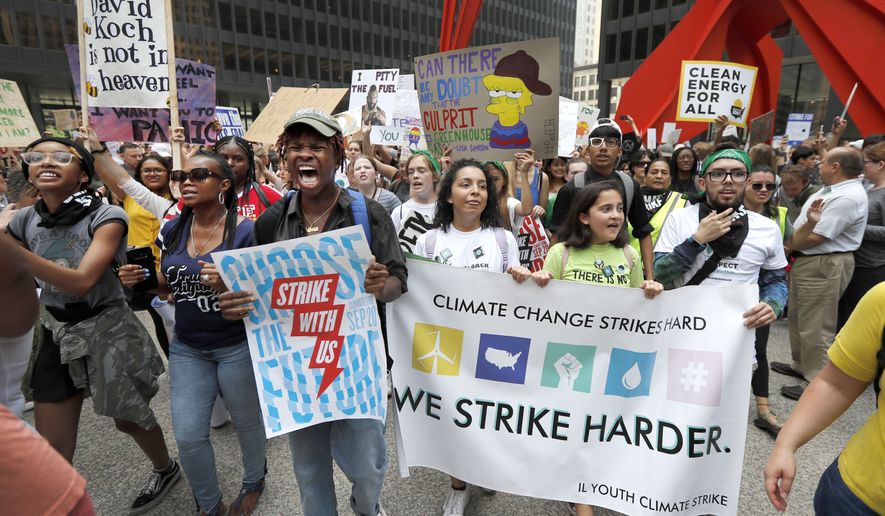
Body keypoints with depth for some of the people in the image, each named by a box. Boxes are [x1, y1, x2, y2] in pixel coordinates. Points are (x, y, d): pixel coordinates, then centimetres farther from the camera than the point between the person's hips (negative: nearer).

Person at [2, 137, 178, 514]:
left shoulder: (106, 217, -16)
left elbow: (81, 282, -26)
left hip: (108, 332, -4)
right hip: (57, 335, 5)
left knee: (128, 419, 16)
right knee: (52, 451, 9)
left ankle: (165, 469, 44)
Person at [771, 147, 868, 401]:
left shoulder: (848, 198, -21)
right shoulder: (832, 189, 11)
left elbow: (815, 238, -22)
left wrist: (787, 245, -5)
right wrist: (811, 219, -10)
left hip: (824, 266, -11)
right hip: (806, 261, 11)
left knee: (816, 327, -3)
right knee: (798, 317, 21)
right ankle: (801, 365, 36)